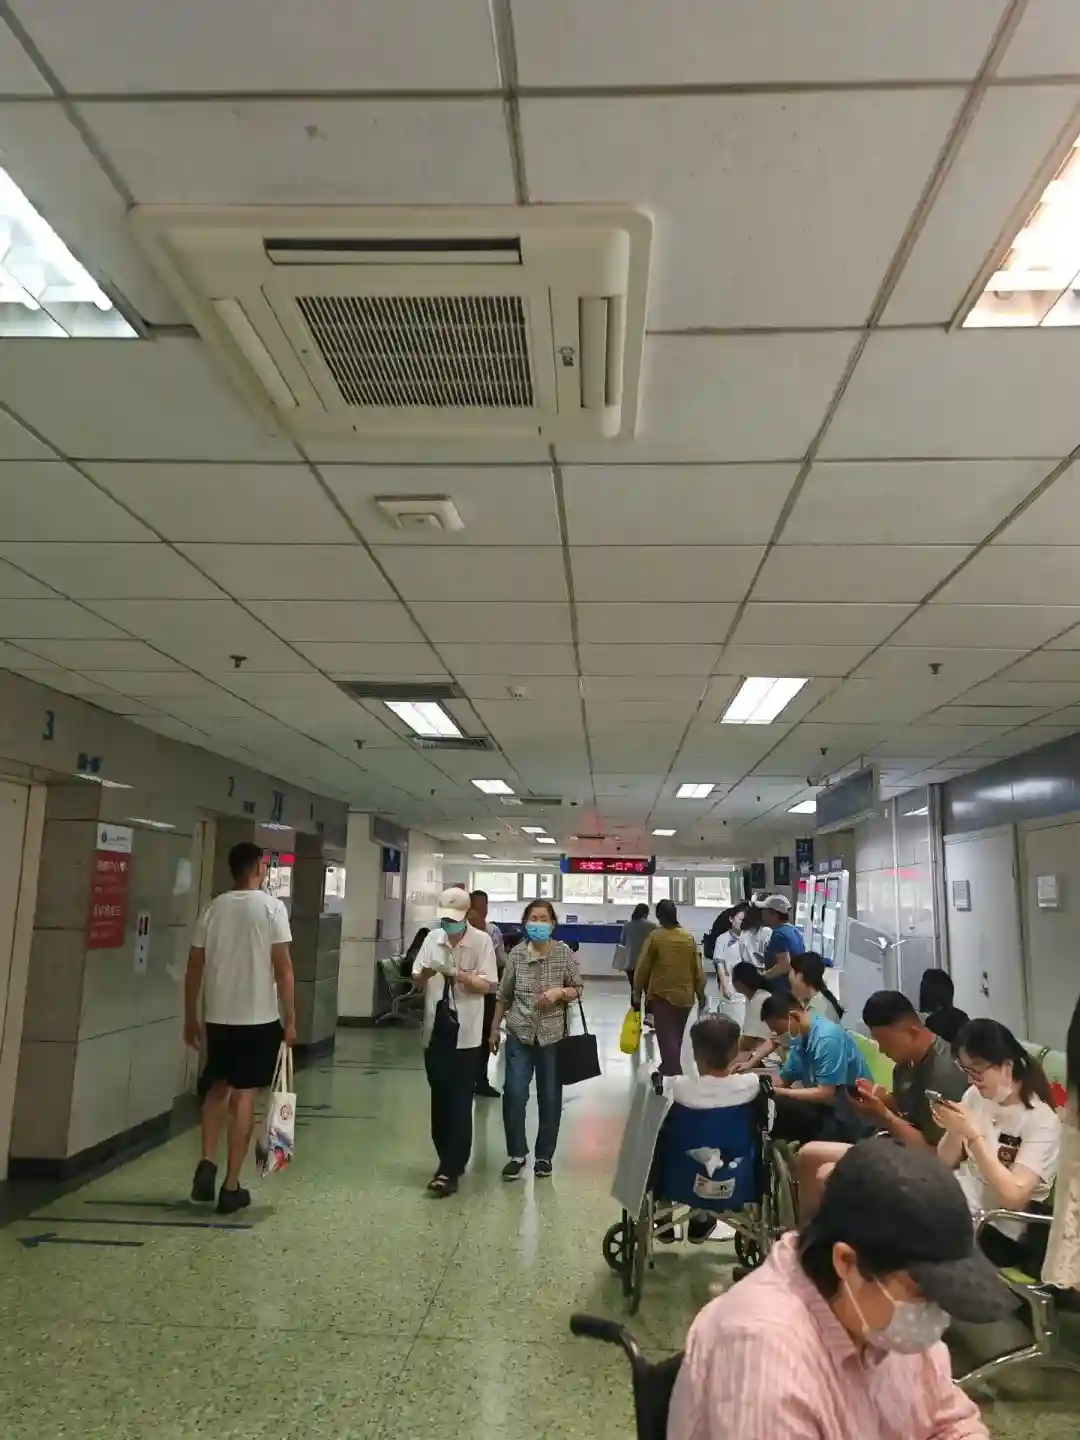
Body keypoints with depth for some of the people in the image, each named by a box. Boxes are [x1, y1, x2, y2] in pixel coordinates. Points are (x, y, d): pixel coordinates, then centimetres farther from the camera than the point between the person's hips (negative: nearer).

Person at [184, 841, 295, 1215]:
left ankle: (207, 1163, 8)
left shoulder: (213, 909, 3)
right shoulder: (271, 907, -9)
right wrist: (290, 1020, -4)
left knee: (218, 1088, 22)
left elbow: (194, 969, 6)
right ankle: (231, 1187, 9)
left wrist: (190, 1019, 16)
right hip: (259, 1018, -4)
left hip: (218, 1017, 4)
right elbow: (283, 968, -11)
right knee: (244, 1096, 4)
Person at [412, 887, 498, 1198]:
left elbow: (488, 985, -9)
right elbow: (417, 982, 7)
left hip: (466, 1033, -4)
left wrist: (460, 976, -25)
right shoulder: (433, 938, 5)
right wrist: (425, 974, -16)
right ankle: (451, 1161, 27)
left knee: (459, 1103, -2)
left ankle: (450, 1171, 1)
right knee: (440, 1100, 13)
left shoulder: (482, 941, -7)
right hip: (435, 1029, 5)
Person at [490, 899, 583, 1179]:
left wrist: (560, 992, -18)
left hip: (553, 1035, 0)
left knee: (550, 1098, 8)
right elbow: (503, 995, 7)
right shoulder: (516, 954, -1)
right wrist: (494, 1029, 9)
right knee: (514, 1094, -6)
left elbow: (578, 989, 2)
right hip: (519, 1034, 1)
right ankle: (516, 1154, 12)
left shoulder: (564, 953, -5)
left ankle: (544, 1156, 24)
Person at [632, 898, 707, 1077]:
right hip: (685, 995, 4)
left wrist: (637, 992, 3)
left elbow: (643, 967, -6)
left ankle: (674, 1073, -11)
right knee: (675, 1035, 19)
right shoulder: (689, 938, 0)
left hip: (662, 994, -4)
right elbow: (698, 969, 5)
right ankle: (670, 1068, 34)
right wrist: (701, 993, 16)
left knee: (667, 1036, -2)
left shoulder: (655, 937, -10)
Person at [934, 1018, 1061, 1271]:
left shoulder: (1042, 1121, -14)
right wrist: (954, 1131, -14)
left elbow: (1013, 1196, -21)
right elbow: (946, 1162, 7)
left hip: (999, 1232, -6)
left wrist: (972, 1134, -28)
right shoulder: (975, 1096, 3)